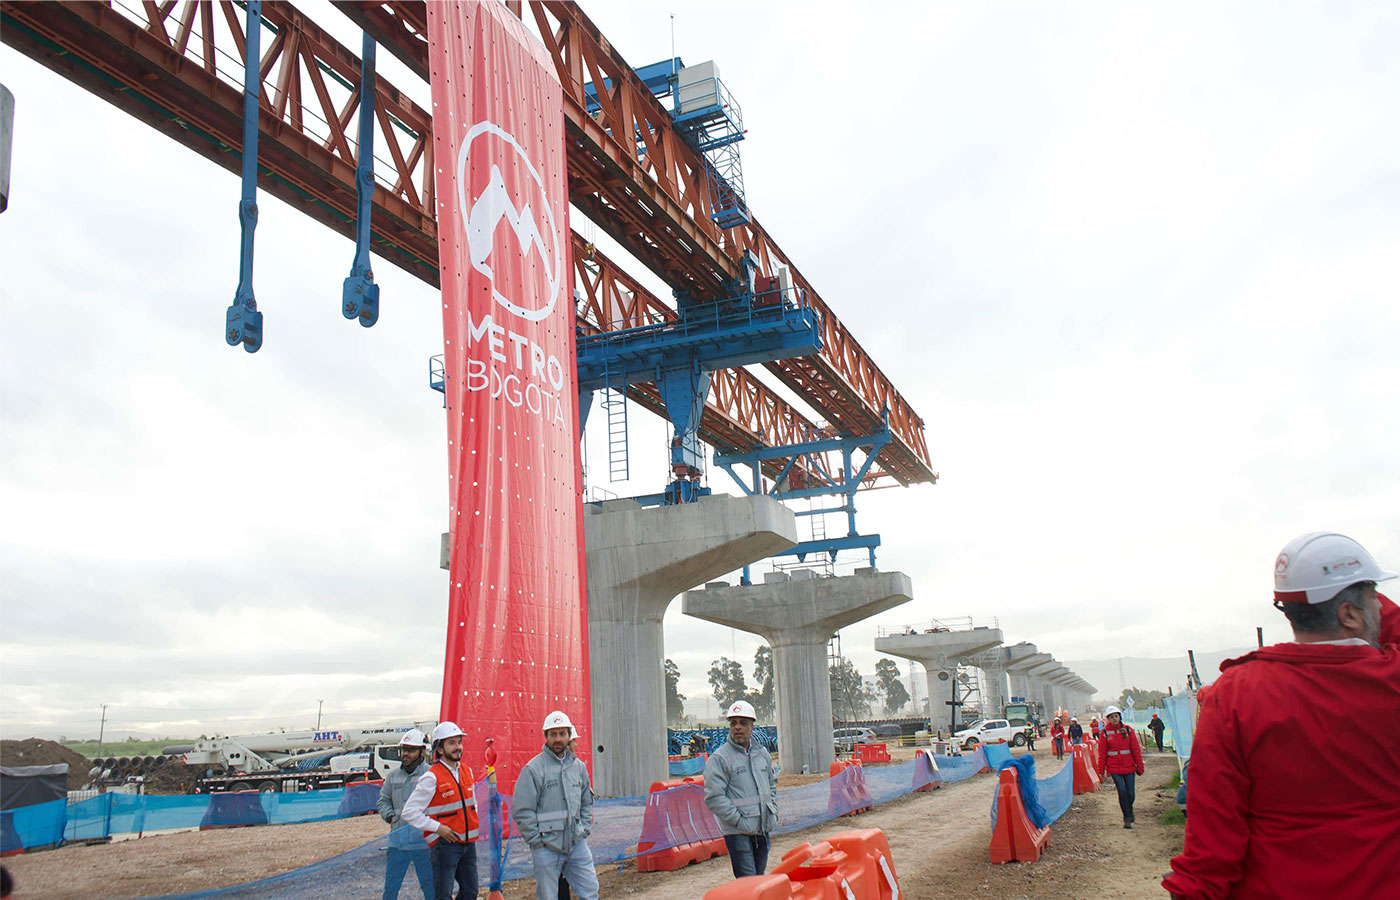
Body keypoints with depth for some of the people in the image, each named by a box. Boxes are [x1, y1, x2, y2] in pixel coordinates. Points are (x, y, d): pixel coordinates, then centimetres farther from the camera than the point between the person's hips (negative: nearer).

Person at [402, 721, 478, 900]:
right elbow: (409, 812, -13)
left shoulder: (467, 771, 8)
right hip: (445, 843, -7)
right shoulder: (432, 777, -13)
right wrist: (438, 828, -16)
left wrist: (473, 823, 10)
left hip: (468, 842, 7)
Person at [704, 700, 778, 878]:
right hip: (738, 832, -6)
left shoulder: (762, 754, 12)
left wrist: (773, 811, 13)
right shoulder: (719, 758, -9)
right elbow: (714, 797, -14)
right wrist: (739, 821, -16)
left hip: (763, 829, 7)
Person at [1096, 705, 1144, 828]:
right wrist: (1101, 769, 2)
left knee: (1131, 794, 2)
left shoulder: (1128, 730, 3)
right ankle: (1127, 818, 2)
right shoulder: (1105, 733, 0)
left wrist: (1140, 766, 4)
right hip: (1114, 768, -1)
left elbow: (1136, 750, 6)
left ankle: (1129, 809, 35)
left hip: (1129, 767, 1)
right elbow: (1102, 753, 3)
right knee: (1122, 791, -13)